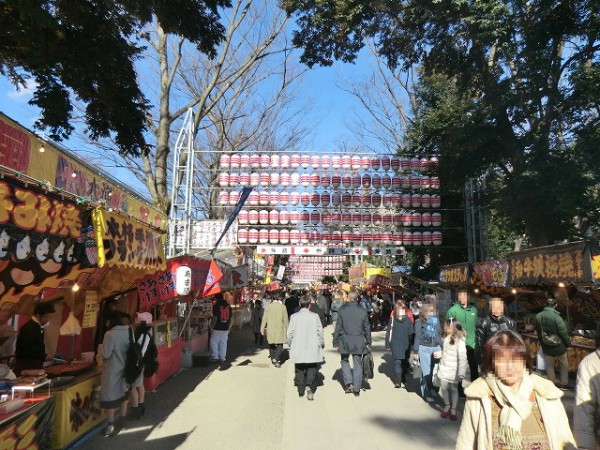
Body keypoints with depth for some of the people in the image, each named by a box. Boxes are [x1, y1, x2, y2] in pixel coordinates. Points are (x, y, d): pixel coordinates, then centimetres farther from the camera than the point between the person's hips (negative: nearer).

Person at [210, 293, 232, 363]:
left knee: (214, 342, 6)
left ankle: (214, 357, 6)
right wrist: (229, 328, 19)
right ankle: (222, 358, 12)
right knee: (223, 343, 9)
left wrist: (212, 326, -4)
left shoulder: (216, 305, -10)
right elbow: (230, 318, 11)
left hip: (217, 328, -5)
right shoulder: (228, 306, 8)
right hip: (225, 328, 5)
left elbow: (215, 318, -13)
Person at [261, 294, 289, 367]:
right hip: (280, 330, -2)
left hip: (270, 329, 2)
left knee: (271, 344, 18)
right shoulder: (282, 307, -6)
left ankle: (273, 358, 25)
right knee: (279, 345, 4)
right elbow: (286, 319, -2)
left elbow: (264, 318, 0)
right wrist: (287, 329, 9)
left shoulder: (268, 307, -3)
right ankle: (276, 359, -11)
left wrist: (262, 329, 8)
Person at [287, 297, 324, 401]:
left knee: (299, 370, 15)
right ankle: (309, 386, -12)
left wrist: (290, 343, 14)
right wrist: (321, 343, 13)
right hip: (312, 349, -1)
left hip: (298, 349, 1)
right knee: (312, 369, 9)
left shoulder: (294, 316, -6)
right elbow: (320, 332, -3)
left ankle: (301, 390, 20)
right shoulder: (315, 316, -8)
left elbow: (290, 333, -3)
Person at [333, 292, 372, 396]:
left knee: (345, 361, 18)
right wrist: (368, 342, 16)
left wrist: (335, 341, 3)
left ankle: (349, 384, 6)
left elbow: (338, 327, -4)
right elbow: (367, 328, 6)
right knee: (358, 364, 9)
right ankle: (357, 389, 13)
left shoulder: (342, 310, -6)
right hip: (359, 341, 2)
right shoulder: (363, 311, 0)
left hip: (345, 341, -1)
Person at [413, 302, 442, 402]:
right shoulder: (419, 322, -4)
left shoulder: (436, 319, 5)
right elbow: (417, 337, -2)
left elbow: (439, 334, 13)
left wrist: (442, 347, 12)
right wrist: (416, 351, -2)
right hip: (424, 348, -3)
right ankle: (427, 393, 12)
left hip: (436, 348, 3)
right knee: (426, 371, 0)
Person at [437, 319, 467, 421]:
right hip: (444, 368, 5)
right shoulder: (446, 337, 3)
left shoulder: (459, 340, -20)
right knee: (444, 388, 6)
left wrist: (461, 373, -23)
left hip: (454, 370, -5)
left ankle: (453, 409, 27)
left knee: (454, 389, 10)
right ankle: (447, 406, 29)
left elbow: (462, 357, -22)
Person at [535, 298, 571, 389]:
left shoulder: (538, 316, -8)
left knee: (549, 366, 16)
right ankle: (564, 384, 24)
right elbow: (564, 333, -18)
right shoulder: (556, 317, -24)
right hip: (559, 346, -3)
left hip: (546, 347, 3)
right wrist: (568, 343, -1)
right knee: (564, 365, 18)